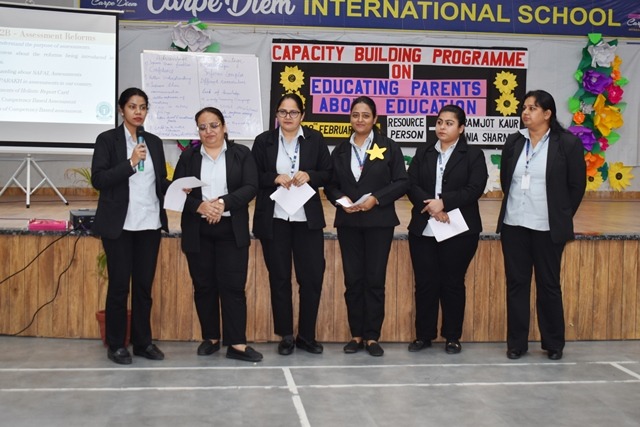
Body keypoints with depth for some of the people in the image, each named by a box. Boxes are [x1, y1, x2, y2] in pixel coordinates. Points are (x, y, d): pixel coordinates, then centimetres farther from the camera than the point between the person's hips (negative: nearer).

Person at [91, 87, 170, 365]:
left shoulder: (154, 142, 13)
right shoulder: (107, 140, -1)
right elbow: (98, 179, -10)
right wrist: (131, 163, -17)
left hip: (150, 224, 4)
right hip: (119, 225, -4)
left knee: (144, 285, 8)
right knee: (119, 285, 2)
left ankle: (143, 342, 18)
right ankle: (116, 345, 13)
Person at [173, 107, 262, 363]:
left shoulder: (241, 154, 4)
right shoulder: (188, 157, 8)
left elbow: (250, 187, -6)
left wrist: (223, 203, -19)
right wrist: (200, 206, -18)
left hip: (232, 231, -2)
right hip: (197, 232, 2)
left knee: (233, 286, -4)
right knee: (204, 286, 7)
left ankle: (237, 344, 0)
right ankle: (211, 338, 20)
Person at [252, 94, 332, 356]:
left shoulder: (315, 139, 6)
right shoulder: (263, 141, 4)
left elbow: (327, 174, 6)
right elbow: (253, 177, 3)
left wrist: (309, 176, -13)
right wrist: (275, 178, -14)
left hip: (307, 219, 0)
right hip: (274, 219, 0)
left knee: (312, 277, -1)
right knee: (279, 278, 6)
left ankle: (306, 335, 13)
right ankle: (286, 336, 17)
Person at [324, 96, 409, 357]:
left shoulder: (388, 147, 2)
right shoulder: (340, 151, 11)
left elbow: (402, 182, -3)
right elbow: (330, 185, 11)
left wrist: (376, 198, -15)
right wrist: (341, 199, -10)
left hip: (379, 222, -3)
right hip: (348, 223, 3)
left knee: (375, 279, -1)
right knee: (353, 279, 4)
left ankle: (372, 337, 7)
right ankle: (356, 335, 13)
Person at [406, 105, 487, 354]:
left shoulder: (473, 155, 2)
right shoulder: (423, 153, 12)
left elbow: (474, 189, -10)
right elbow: (411, 185, 1)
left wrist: (443, 202, -19)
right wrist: (431, 206, -16)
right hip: (423, 229, 3)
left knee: (453, 283, 4)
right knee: (425, 283, 5)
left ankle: (452, 337, 16)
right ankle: (424, 335, 17)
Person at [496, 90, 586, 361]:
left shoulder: (568, 143, -5)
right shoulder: (514, 142, 6)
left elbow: (577, 185, -1)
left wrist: (561, 219, 2)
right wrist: (517, 205, 13)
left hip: (547, 228, -3)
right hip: (514, 225, 4)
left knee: (549, 285, 5)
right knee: (516, 284, 7)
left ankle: (554, 344, 19)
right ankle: (516, 343, 16)